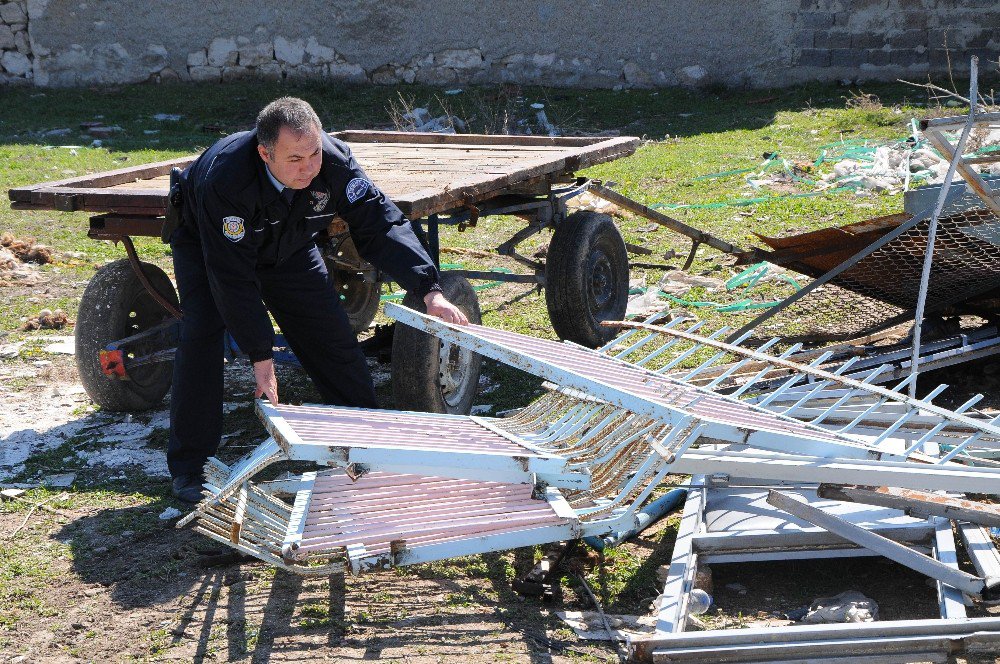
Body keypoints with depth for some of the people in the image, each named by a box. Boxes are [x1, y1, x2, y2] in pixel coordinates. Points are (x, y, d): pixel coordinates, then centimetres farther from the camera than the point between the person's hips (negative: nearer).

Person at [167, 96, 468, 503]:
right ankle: (189, 467, -12)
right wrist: (260, 355, -36)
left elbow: (379, 225, -26)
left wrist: (429, 290, -37)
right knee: (201, 335, -22)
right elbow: (232, 277, -38)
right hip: (206, 245, -4)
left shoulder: (334, 161, -32)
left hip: (287, 248, 4)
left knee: (329, 333, -1)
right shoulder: (224, 180, -42)